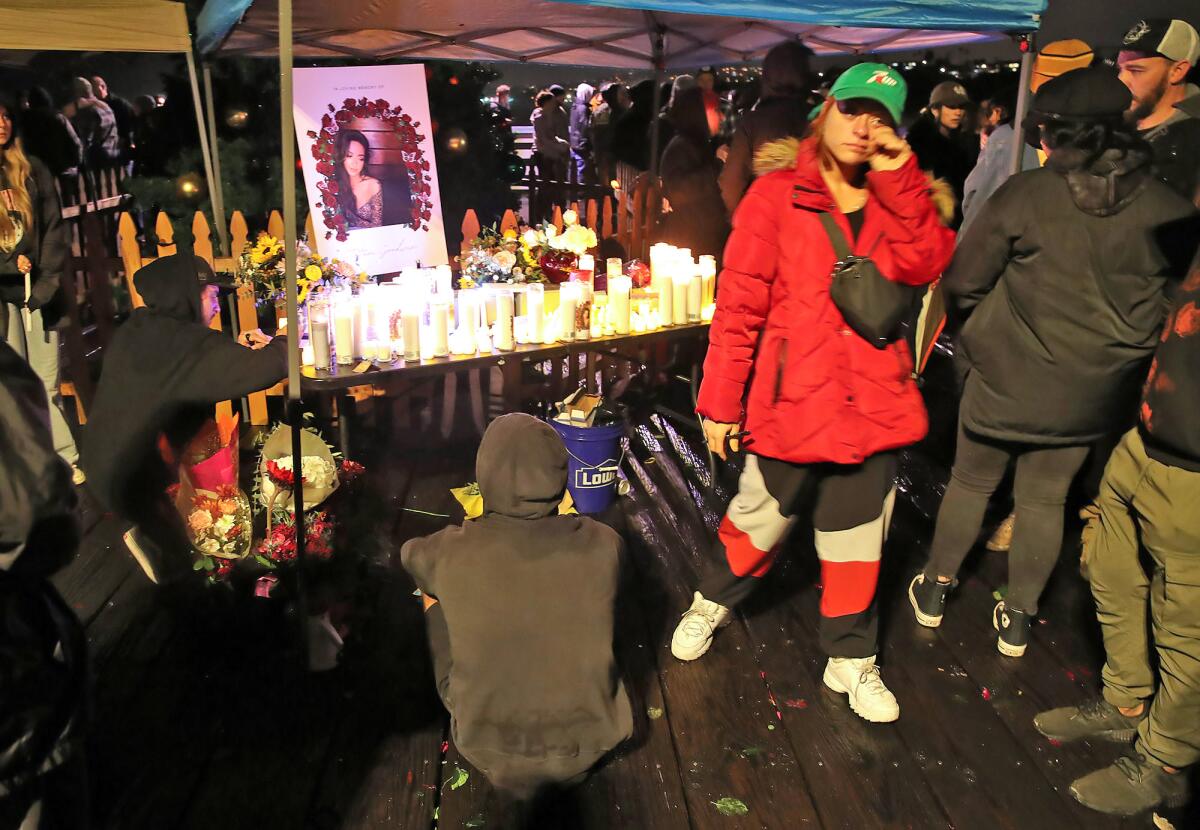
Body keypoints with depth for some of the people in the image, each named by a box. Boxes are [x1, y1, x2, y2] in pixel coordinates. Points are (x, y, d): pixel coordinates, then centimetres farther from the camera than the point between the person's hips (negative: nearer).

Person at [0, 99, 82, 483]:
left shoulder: (33, 171, 10)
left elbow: (54, 229, 5)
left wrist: (47, 282, -5)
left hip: (38, 292, 1)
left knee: (47, 384, 1)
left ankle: (65, 463, 5)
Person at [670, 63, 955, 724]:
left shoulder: (896, 196, 8)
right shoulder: (777, 195, -7)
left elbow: (924, 265, -11)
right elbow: (738, 305, -10)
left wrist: (897, 177, -14)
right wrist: (720, 402, -10)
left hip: (872, 398, 4)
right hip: (792, 398, -4)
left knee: (858, 538, 15)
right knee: (761, 519, 13)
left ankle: (850, 659, 34)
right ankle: (712, 602, 43)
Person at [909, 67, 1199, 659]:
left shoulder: (1024, 195, -15)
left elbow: (962, 284, -9)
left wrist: (982, 324, 12)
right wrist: (1119, 341, 17)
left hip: (1006, 376, -2)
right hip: (1091, 394, 3)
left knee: (971, 481, 17)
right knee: (1045, 501, 16)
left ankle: (934, 591, 32)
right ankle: (1018, 620, 29)